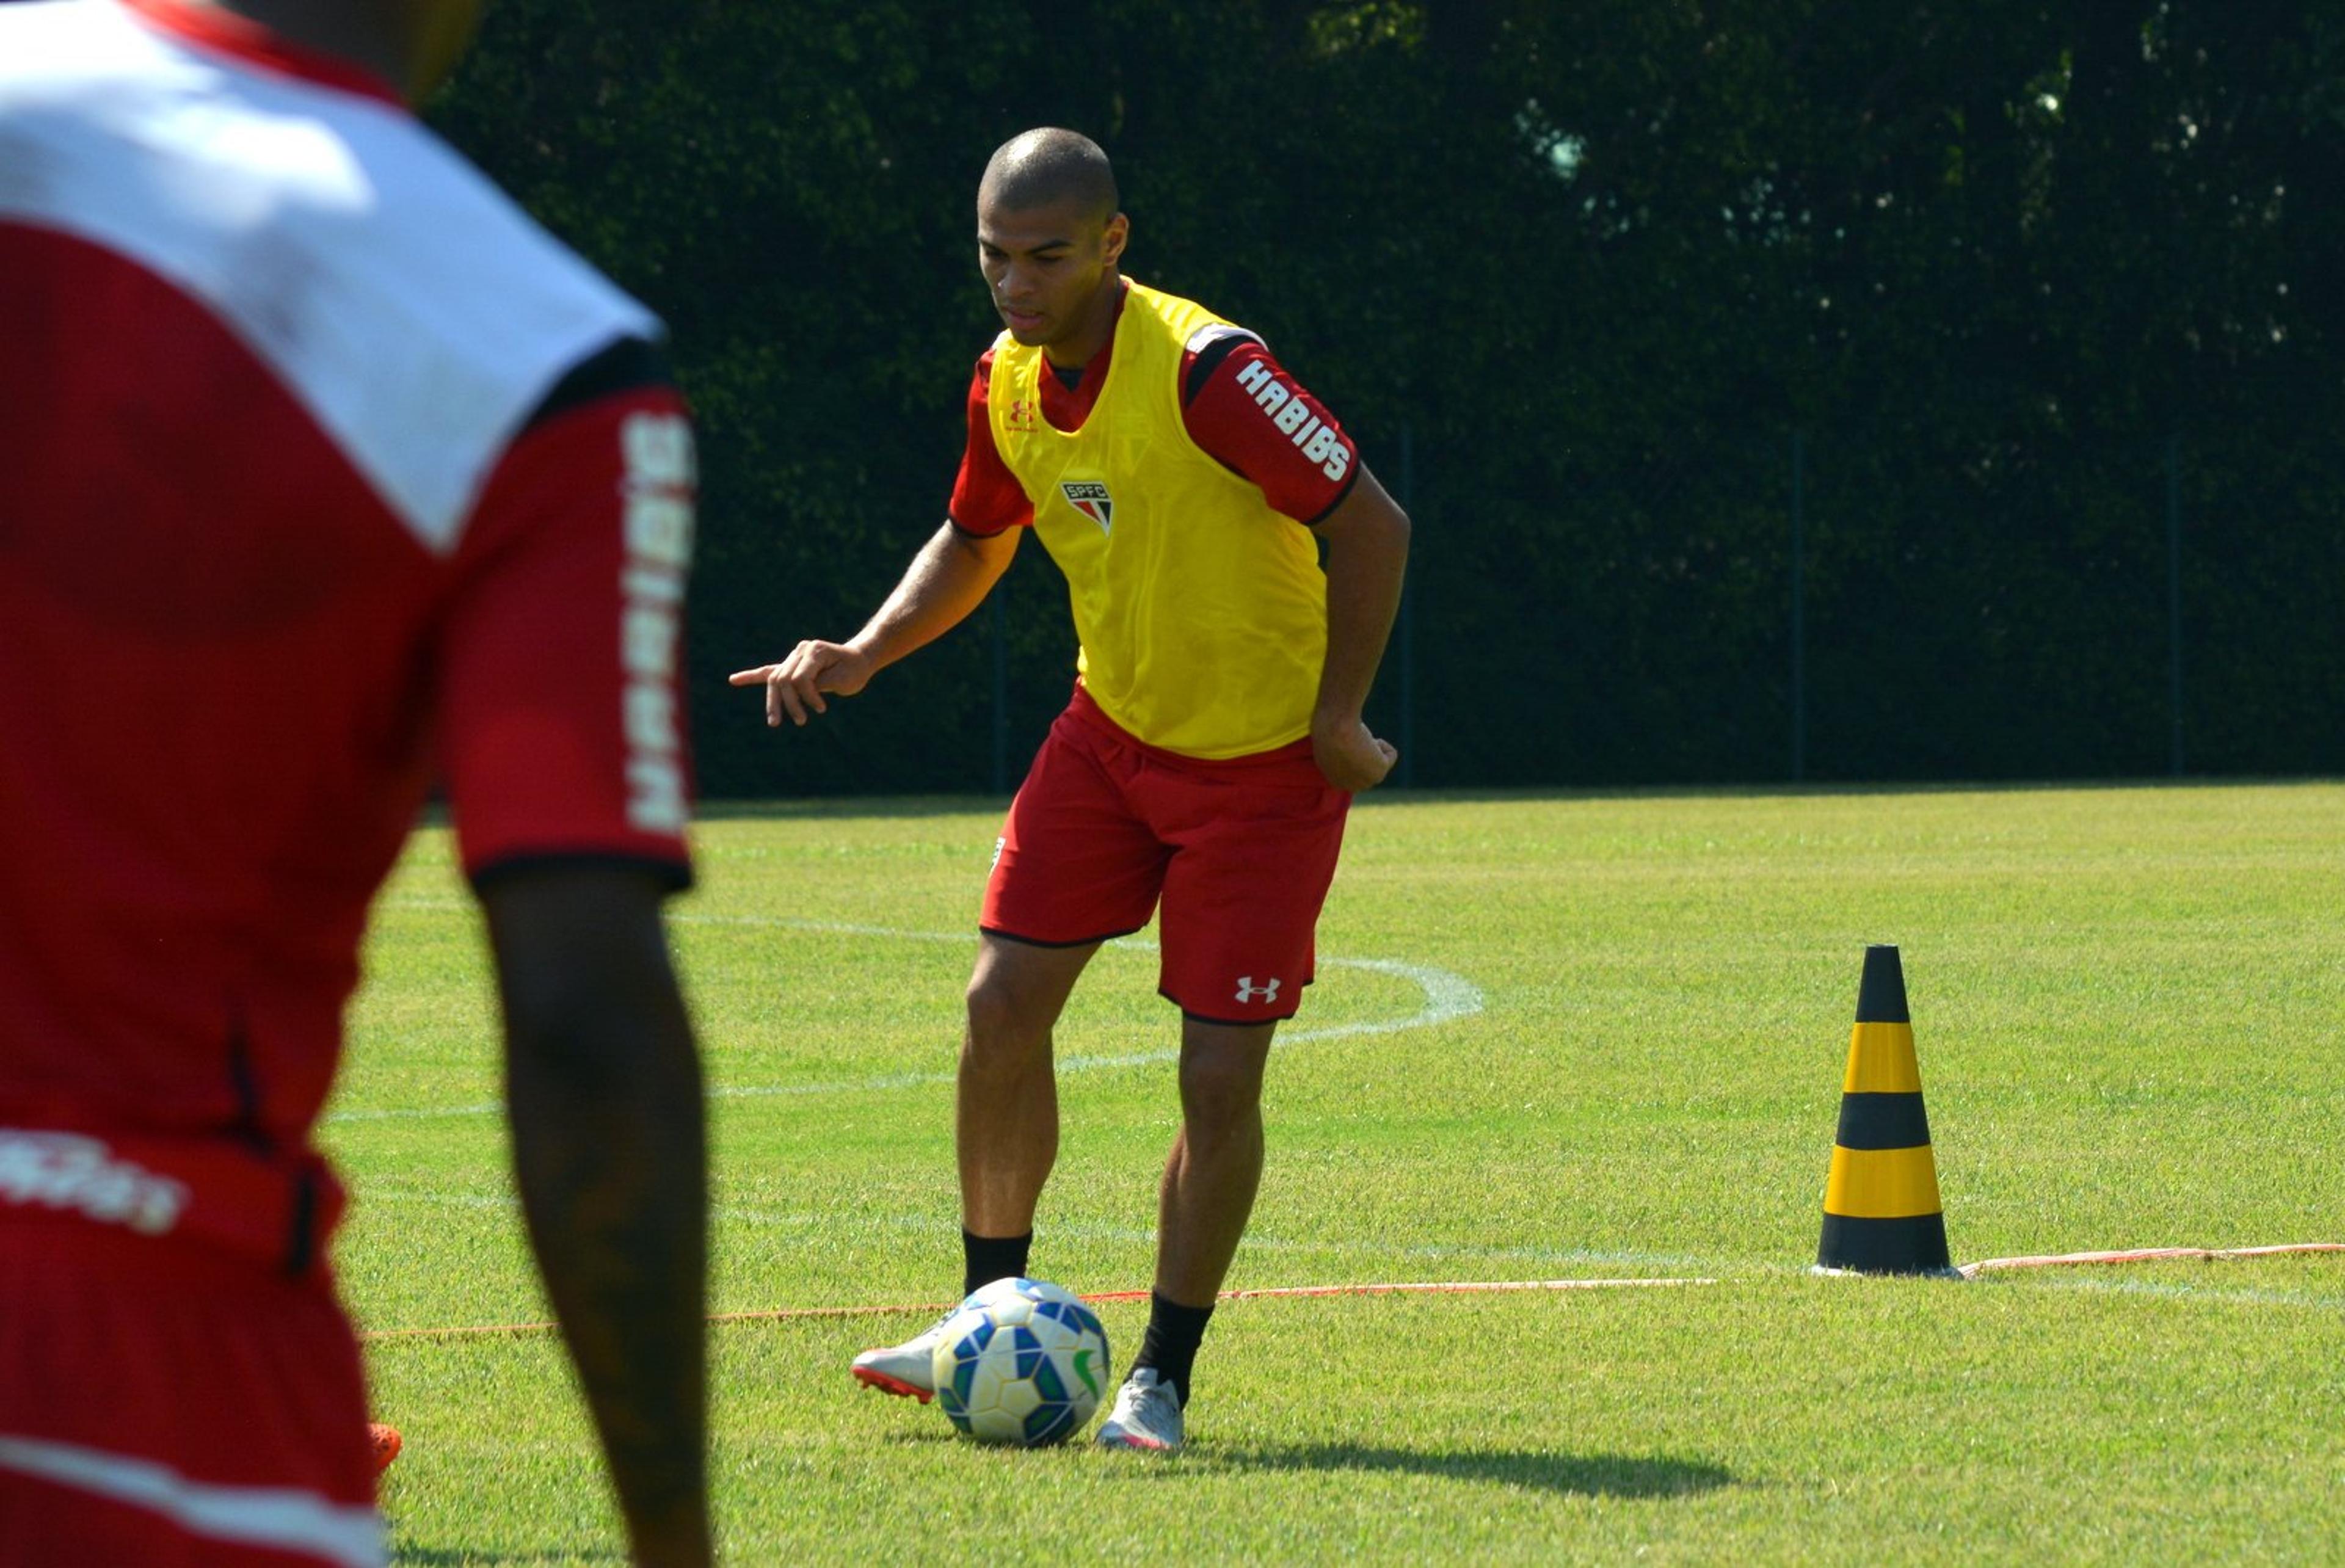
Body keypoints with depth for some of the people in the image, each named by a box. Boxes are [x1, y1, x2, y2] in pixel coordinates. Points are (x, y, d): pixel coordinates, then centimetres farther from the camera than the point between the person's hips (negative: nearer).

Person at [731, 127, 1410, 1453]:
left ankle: (1163, 1379, 7)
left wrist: (1338, 721, -18)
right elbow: (976, 542, 16)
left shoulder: (1205, 370, -27)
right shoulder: (1009, 386, -3)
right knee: (1003, 1005, -2)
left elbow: (1373, 525, -22)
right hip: (1111, 733, 6)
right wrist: (864, 656, 0)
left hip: (1263, 761, -6)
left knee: (1221, 1078, -7)